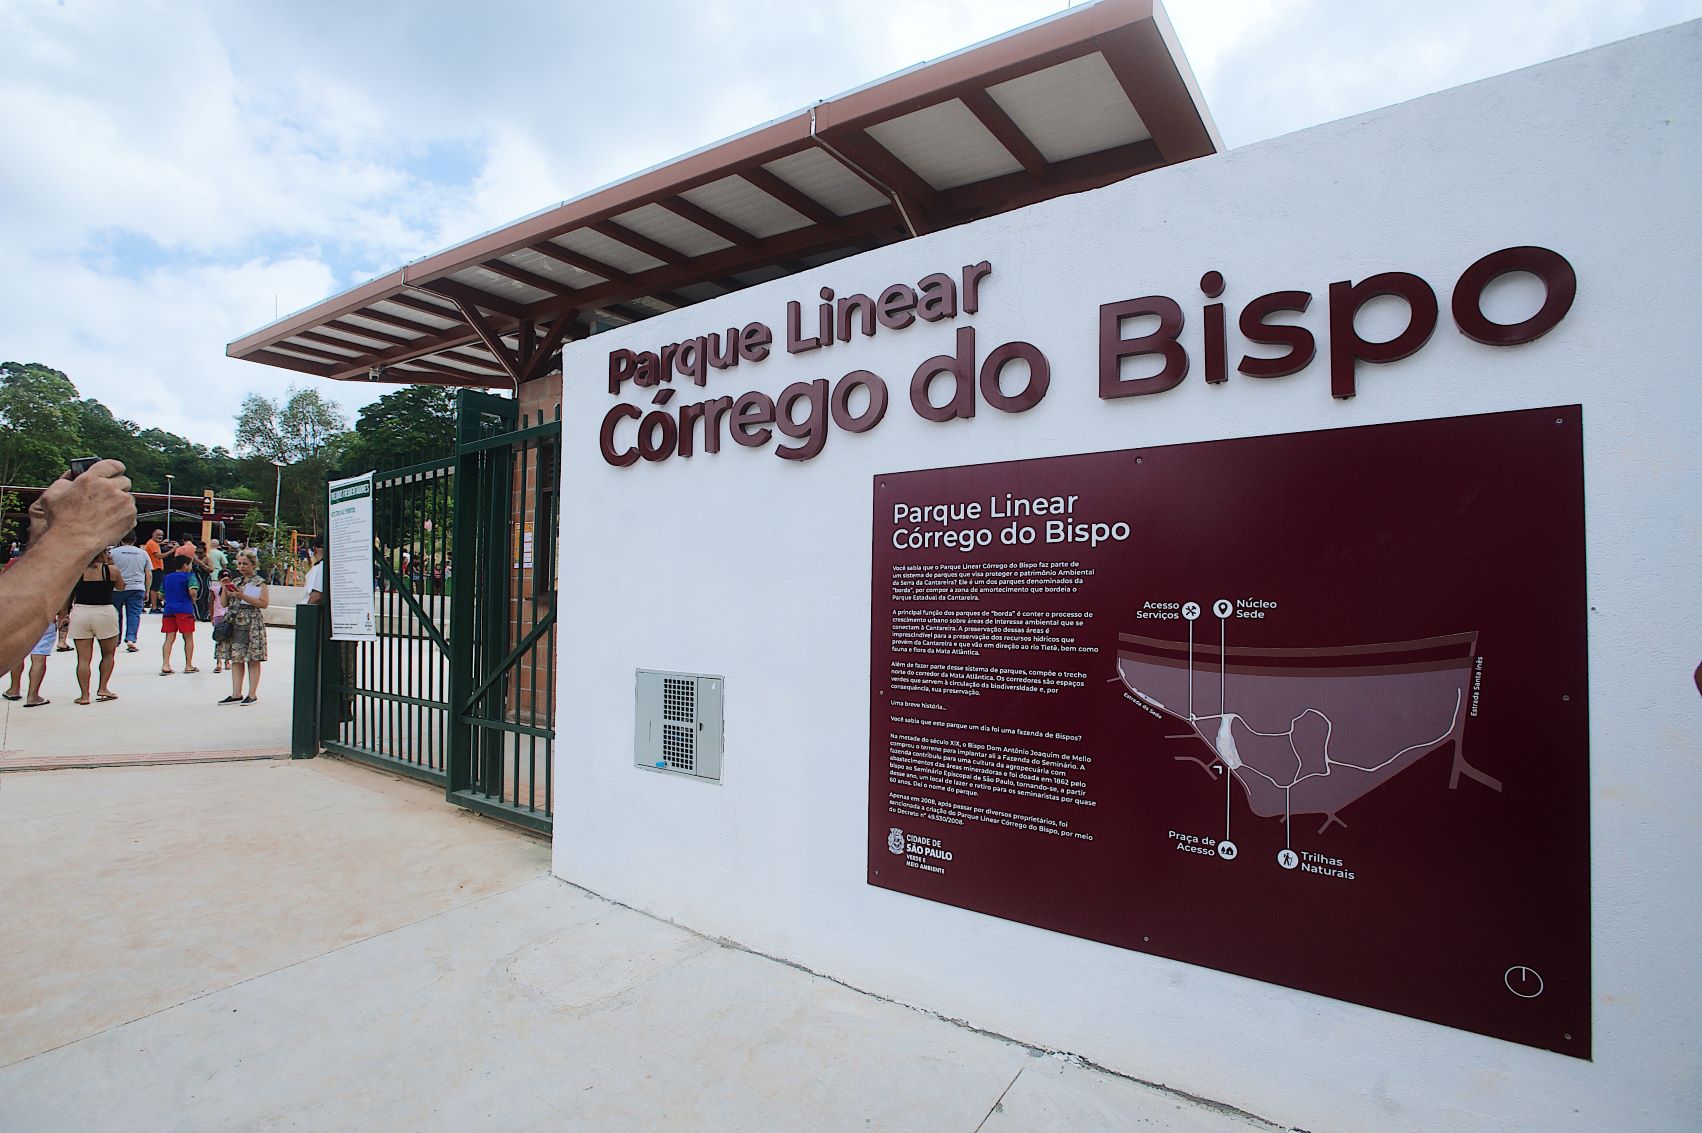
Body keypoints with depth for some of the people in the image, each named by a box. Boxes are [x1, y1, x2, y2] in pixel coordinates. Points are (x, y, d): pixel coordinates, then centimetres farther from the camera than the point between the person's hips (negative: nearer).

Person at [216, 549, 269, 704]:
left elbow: (264, 603, -14)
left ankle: (252, 694, 3)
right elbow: (224, 603, 16)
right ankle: (236, 694, 11)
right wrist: (225, 589, 0)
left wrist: (243, 596, -18)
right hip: (234, 622, 6)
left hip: (252, 624, -6)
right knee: (235, 658, 7)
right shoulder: (235, 581, 16)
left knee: (253, 659, -2)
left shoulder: (260, 582, -2)